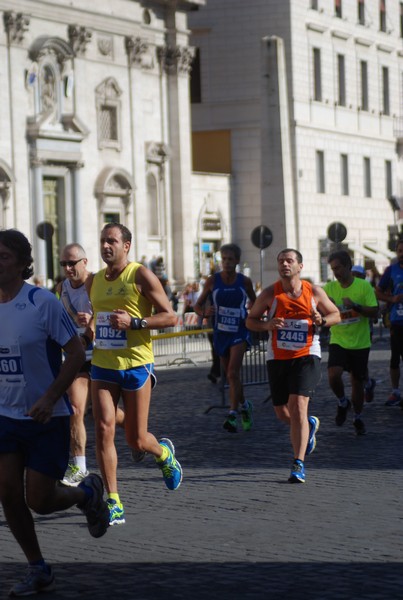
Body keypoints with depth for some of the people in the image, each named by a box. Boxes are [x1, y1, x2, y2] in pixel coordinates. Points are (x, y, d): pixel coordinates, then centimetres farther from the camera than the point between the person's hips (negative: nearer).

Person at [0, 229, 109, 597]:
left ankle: (88, 493, 30)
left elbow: (76, 352, -13)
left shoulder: (42, 302, -15)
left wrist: (49, 399, -21)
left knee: (39, 500, -4)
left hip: (47, 419, -5)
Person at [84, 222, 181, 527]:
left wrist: (134, 322, -20)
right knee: (103, 430, -11)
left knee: (136, 440, 1)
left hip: (136, 365, -4)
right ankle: (114, 504, -5)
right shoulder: (94, 282, 10)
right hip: (102, 366, 4)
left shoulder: (141, 276, -7)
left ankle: (164, 453, 38)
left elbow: (170, 317, -8)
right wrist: (91, 327, 5)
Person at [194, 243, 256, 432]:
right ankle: (244, 406, 36)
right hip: (220, 333, 3)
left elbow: (254, 302, 14)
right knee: (229, 375, 13)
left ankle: (232, 415, -20)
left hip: (239, 333, -3)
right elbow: (198, 305, 3)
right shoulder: (213, 280, -2)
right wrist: (204, 312, -18)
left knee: (233, 373, -18)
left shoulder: (244, 281, -3)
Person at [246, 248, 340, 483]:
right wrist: (267, 325, -15)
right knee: (282, 413, 10)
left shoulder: (314, 292, -1)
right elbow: (250, 320, 6)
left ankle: (299, 464, -14)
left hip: (306, 356, -3)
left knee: (298, 406, -18)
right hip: (278, 358, 3)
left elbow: (336, 315, 11)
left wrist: (321, 321, -12)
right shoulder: (270, 294, -1)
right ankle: (310, 425, 45)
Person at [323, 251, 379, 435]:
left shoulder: (364, 286, -7)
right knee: (333, 375, -22)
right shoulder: (329, 288, 1)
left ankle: (357, 418, 30)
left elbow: (374, 312, -10)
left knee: (357, 382, 8)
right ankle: (342, 403, 8)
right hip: (338, 342, 1)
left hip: (360, 343, -1)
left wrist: (355, 306, -25)